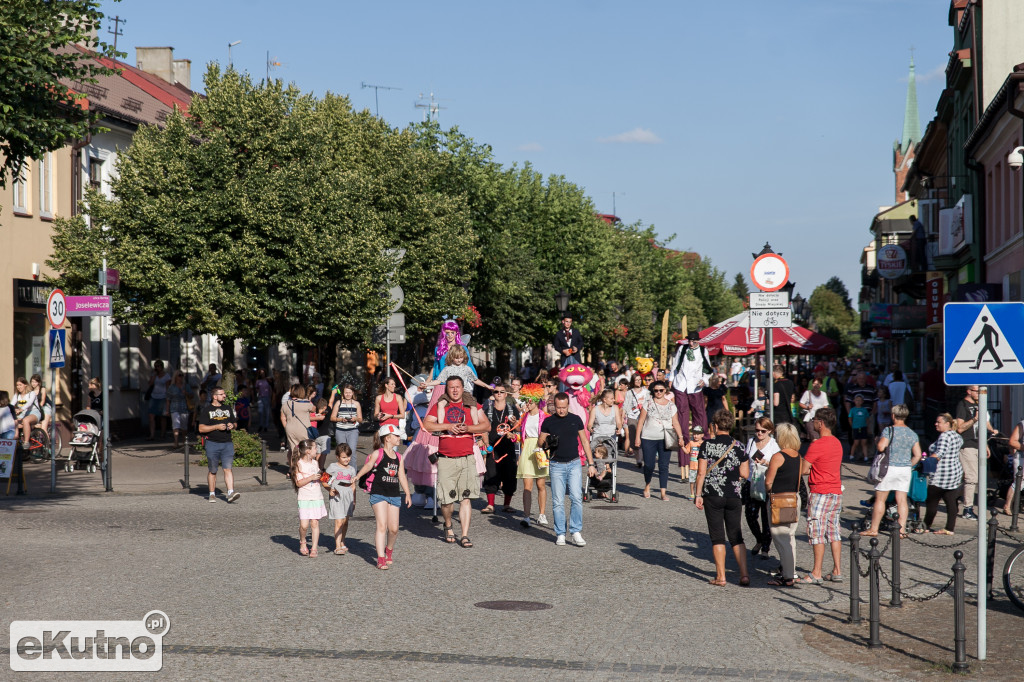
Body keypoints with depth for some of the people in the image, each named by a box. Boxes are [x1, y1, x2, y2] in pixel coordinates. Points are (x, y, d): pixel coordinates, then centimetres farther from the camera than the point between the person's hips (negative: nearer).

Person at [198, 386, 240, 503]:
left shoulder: (228, 408, 16)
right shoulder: (206, 410, -1)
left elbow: (235, 423, 25)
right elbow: (201, 428, -7)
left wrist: (232, 425, 1)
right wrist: (217, 427, -16)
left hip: (227, 444, 3)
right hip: (212, 444, -3)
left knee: (228, 469, -9)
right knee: (212, 471, 6)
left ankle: (230, 493, -17)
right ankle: (212, 494, 17)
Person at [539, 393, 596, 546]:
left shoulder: (575, 419, 6)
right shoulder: (548, 422, 4)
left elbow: (584, 441, 11)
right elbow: (540, 442, 10)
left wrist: (591, 463, 7)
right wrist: (546, 442, -15)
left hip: (574, 463, 0)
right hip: (556, 465, 0)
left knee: (576, 498, -9)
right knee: (558, 502, 1)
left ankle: (576, 532, -3)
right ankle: (560, 534, 8)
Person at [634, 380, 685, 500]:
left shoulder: (671, 405, 9)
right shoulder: (648, 403, 5)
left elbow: (676, 423, 9)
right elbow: (641, 421, 5)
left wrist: (680, 437, -2)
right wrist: (637, 437, 0)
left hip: (665, 439, 1)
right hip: (649, 439, -1)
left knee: (664, 466, -4)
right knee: (649, 465, 0)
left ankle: (663, 492, -2)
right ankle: (647, 486, 26)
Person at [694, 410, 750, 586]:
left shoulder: (708, 445, -6)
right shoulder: (739, 447, 2)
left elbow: (701, 472, -8)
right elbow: (745, 474, 0)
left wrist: (698, 495, -2)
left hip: (712, 496, -2)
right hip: (734, 497, 2)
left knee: (718, 537, 3)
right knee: (736, 536, 11)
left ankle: (721, 576, 4)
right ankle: (744, 574, 3)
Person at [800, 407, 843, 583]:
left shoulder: (816, 445, -15)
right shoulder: (837, 443, 11)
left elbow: (803, 470, -15)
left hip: (820, 493, -8)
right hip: (836, 492, 8)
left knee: (817, 533, -5)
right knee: (833, 532, 11)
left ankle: (816, 574, -4)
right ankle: (837, 571, 11)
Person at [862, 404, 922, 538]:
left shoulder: (889, 430, -9)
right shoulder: (912, 433, 7)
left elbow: (881, 447, -21)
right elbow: (918, 454, 5)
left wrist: (878, 441, 0)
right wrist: (909, 465, 17)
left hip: (889, 468, -5)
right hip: (905, 469, 5)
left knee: (880, 499, 3)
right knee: (902, 500, 6)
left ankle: (874, 529, 6)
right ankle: (902, 529, 2)